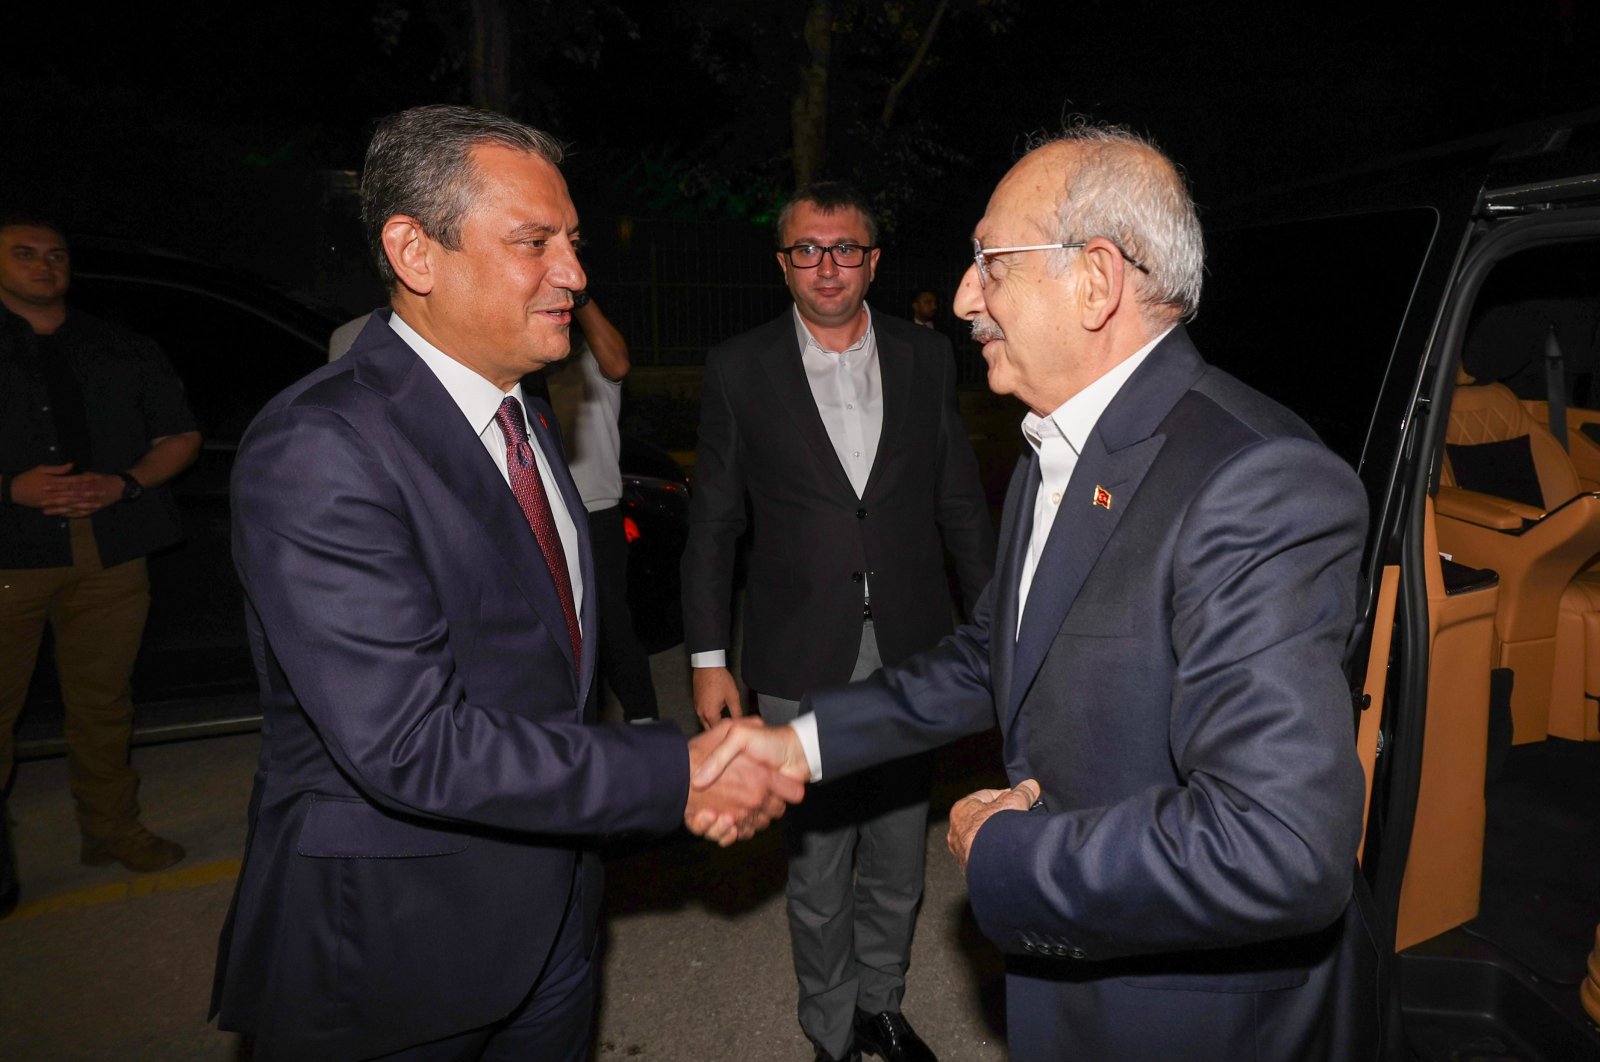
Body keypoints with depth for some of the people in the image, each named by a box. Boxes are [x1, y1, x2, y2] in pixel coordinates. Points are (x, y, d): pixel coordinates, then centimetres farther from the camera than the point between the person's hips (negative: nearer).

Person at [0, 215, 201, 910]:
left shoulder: (125, 352, 17)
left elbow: (181, 439, 15)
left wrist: (126, 482, -3)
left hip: (110, 552, 2)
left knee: (102, 702, 10)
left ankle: (111, 830, 23)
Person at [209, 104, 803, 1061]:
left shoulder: (521, 412, 5)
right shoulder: (320, 450, -24)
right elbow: (409, 743, -29)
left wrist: (679, 776, 0)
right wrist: (680, 772, -24)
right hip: (397, 945, -7)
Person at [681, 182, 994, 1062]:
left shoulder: (925, 357, 3)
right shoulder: (739, 369, -2)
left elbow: (961, 505, 7)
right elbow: (712, 525, 0)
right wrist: (708, 660, -2)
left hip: (910, 656, 2)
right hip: (802, 666, -2)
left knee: (898, 858, 17)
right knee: (817, 871, 10)